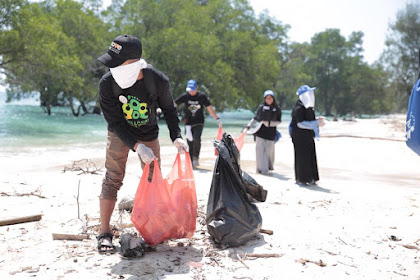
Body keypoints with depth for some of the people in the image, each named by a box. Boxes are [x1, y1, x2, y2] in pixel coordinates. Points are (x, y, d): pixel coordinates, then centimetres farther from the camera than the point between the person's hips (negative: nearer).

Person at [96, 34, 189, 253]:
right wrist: (137, 146, -31)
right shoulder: (107, 83, -29)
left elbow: (169, 109, -8)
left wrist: (176, 136, -19)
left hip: (149, 134, 1)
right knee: (112, 179, -8)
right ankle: (104, 233, -2)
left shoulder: (158, 81, -28)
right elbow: (114, 121, -22)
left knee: (154, 180, 6)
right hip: (119, 135, -1)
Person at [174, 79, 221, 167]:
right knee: (190, 142, 1)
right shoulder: (184, 96, -4)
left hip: (199, 122, -1)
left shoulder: (202, 96, -5)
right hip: (188, 123, 1)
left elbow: (210, 108, 0)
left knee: (196, 139, -23)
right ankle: (191, 162, 12)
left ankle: (196, 157, -6)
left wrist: (217, 119, 0)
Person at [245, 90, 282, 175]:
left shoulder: (277, 109, 4)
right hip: (261, 131, 1)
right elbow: (255, 118, 10)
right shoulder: (261, 107, 6)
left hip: (270, 133, 0)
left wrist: (269, 123, -12)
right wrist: (248, 127, 2)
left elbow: (278, 121, 2)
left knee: (269, 150, 2)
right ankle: (262, 169, -4)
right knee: (260, 149, -6)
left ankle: (269, 167, 23)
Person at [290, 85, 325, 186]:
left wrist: (318, 120, 0)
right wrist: (316, 123, -22)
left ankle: (310, 179, 17)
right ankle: (301, 179, 7)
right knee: (302, 157, -3)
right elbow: (300, 123, -21)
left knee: (311, 156, 9)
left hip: (308, 136, 9)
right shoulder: (298, 108, -16)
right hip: (300, 136, -9)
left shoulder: (309, 106, 13)